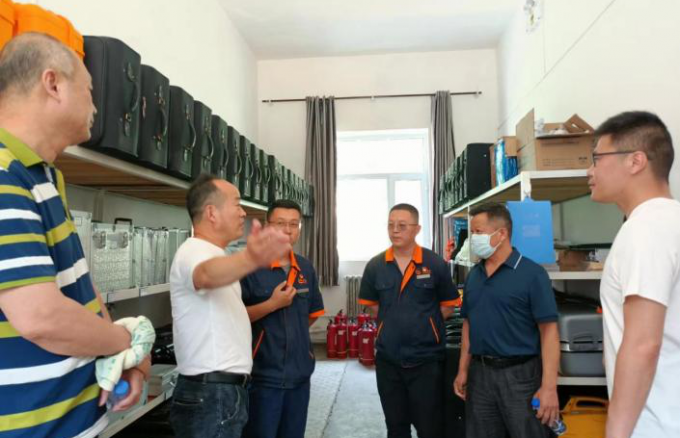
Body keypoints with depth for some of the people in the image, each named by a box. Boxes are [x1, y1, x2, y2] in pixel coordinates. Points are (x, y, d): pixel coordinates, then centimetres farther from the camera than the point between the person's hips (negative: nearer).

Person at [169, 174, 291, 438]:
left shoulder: (210, 254, 14)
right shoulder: (194, 251, -18)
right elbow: (208, 274, -44)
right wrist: (251, 258, -64)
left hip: (226, 390, 10)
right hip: (211, 396, -10)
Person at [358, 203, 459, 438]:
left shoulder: (435, 264, -7)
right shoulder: (375, 266, -1)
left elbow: (448, 305, 1)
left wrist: (423, 323, -5)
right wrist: (394, 322, 3)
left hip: (426, 360, -2)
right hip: (388, 360, 2)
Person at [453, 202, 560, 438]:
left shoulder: (532, 273, -10)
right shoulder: (473, 275, 7)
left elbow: (548, 331, -13)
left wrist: (549, 386, -18)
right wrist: (463, 371, 10)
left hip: (520, 373, -5)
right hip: (480, 372, 5)